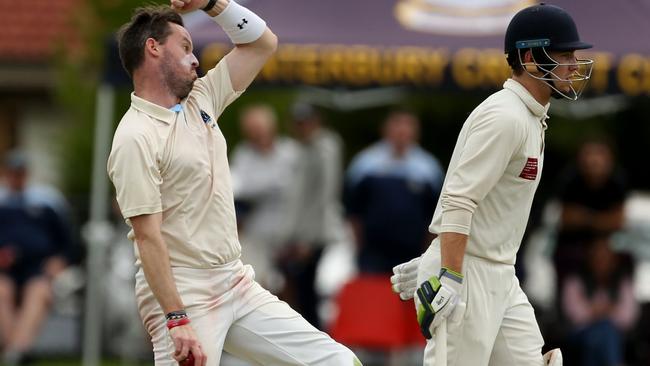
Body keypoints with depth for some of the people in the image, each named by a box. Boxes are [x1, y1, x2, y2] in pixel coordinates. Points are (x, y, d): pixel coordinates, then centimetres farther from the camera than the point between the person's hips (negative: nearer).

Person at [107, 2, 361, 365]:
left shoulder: (200, 101, 11)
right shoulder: (136, 138, -14)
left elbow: (263, 43, 20)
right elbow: (148, 238, -19)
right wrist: (177, 320, -25)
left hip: (239, 287, 8)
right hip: (181, 297, -8)